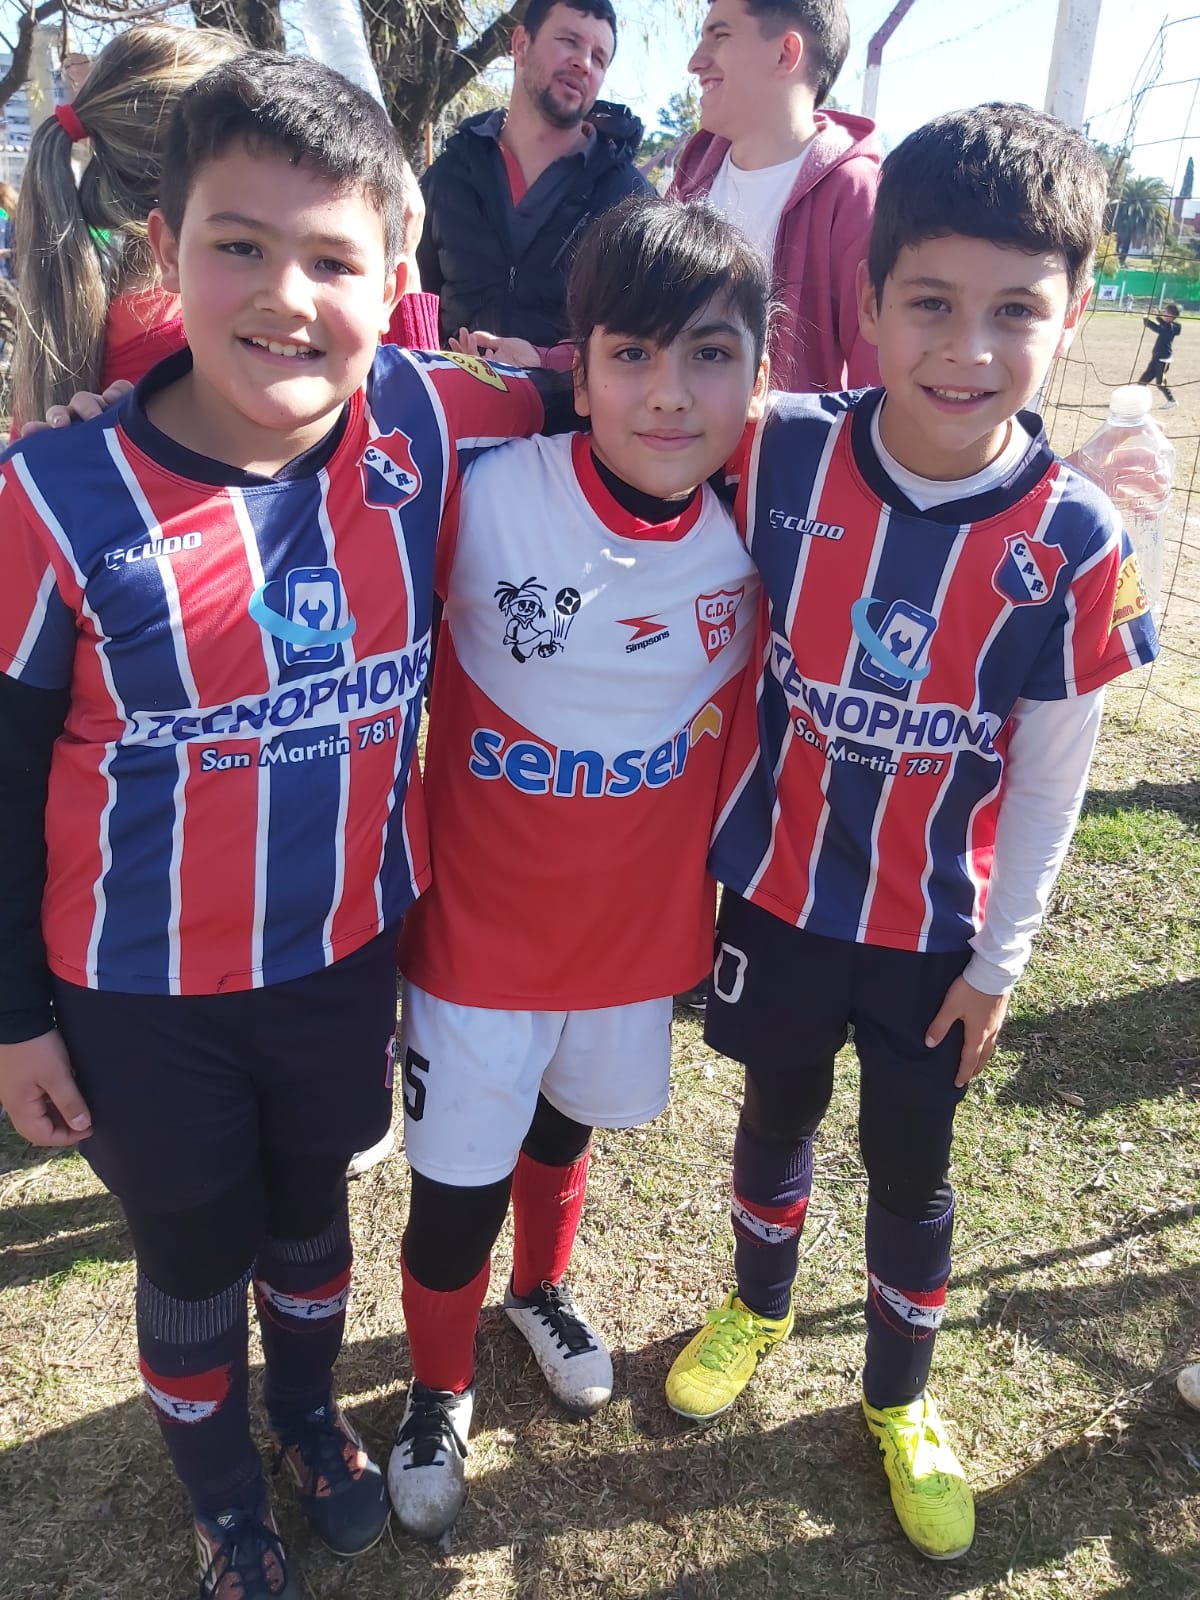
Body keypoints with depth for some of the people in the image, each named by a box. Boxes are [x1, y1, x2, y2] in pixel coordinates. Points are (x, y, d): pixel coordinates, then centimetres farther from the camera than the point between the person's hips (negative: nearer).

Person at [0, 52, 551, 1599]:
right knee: (192, 1250, 21)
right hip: (142, 992, -2)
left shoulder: (425, 427, -13)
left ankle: (310, 1410, 60)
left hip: (346, 952, 3)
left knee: (311, 1204, 27)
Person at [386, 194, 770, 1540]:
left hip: (641, 923, 3)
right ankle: (437, 1389, 43)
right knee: (457, 1182, 10)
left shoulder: (757, 533, -12)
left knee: (565, 1125, 27)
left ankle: (541, 1288, 60)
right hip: (480, 926, -3)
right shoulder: (482, 497, -23)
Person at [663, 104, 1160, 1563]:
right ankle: (759, 1307, 53)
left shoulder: (1076, 545, -16)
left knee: (911, 1167, 16)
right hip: (777, 889, 1)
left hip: (934, 922, 0)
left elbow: (1050, 780, -8)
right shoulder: (779, 458, -16)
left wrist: (997, 961, -3)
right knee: (778, 1111, 22)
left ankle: (899, 1401, 45)